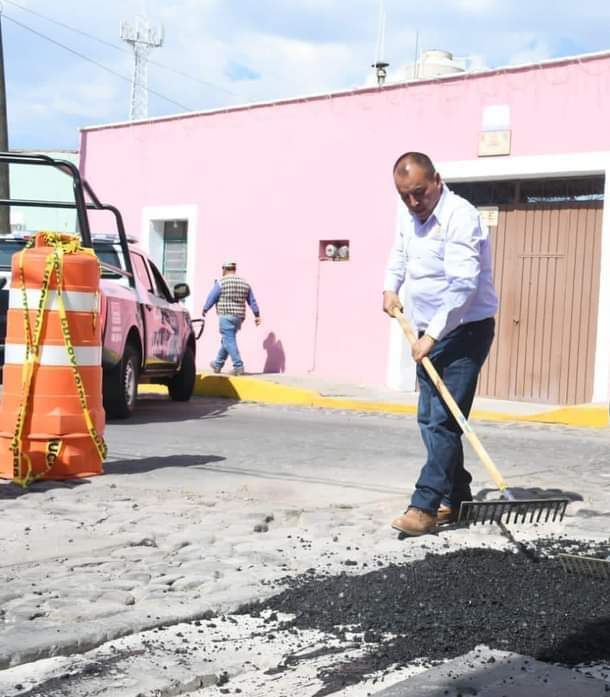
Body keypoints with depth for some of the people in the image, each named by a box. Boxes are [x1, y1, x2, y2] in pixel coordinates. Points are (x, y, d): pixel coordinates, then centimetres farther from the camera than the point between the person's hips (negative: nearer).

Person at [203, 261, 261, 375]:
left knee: (229, 341, -5)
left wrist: (205, 309, 12)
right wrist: (257, 315, 15)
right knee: (226, 340, 18)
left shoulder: (221, 283, -7)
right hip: (239, 316, 7)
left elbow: (211, 297, -2)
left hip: (226, 316, -6)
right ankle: (218, 365, 30)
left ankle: (238, 366, -13)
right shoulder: (244, 283, 9)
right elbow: (252, 301, 11)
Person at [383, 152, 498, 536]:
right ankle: (455, 497, 20)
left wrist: (432, 335, -29)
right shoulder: (408, 215, 6)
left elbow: (462, 285, -28)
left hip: (464, 332, -9)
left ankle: (426, 506, -12)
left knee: (443, 421, -12)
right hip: (430, 333, 9)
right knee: (430, 420, 10)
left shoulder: (460, 217, -21)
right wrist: (391, 288, 12)